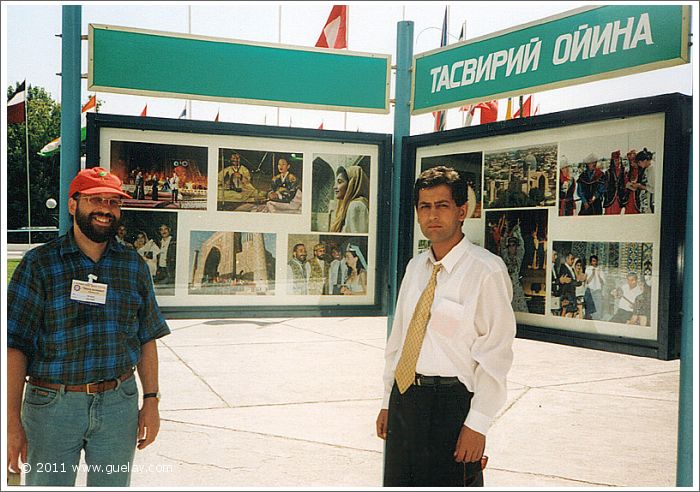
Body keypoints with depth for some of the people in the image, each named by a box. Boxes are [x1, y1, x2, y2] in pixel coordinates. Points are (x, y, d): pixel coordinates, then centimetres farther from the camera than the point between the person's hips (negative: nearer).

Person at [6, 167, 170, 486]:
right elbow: (15, 344, -8)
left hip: (119, 404, 3)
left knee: (113, 484, 13)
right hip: (53, 404, -3)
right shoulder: (39, 264, -5)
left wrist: (151, 400, 6)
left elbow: (147, 338, 11)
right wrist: (12, 421, -12)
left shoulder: (134, 266, 7)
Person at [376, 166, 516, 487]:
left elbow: (495, 355, -14)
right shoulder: (415, 267, 9)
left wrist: (477, 424, -16)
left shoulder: (487, 271, -13)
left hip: (452, 401, -6)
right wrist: (388, 401, 13)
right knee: (398, 483, 15)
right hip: (403, 397, 7)